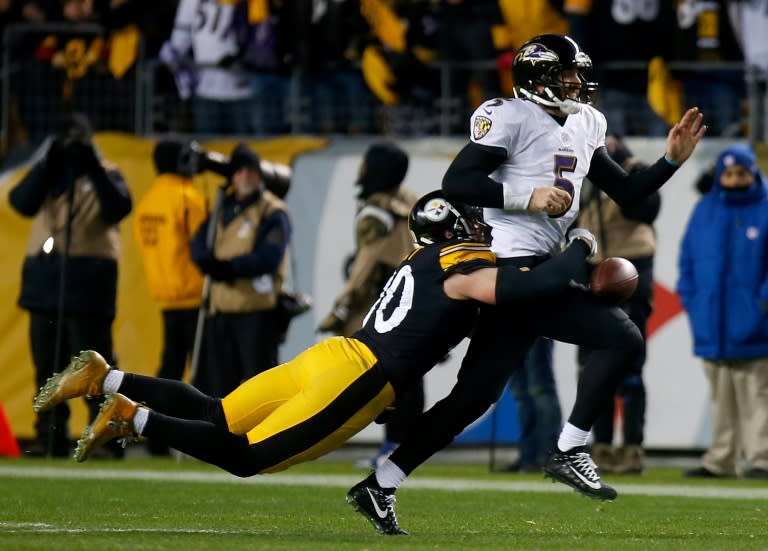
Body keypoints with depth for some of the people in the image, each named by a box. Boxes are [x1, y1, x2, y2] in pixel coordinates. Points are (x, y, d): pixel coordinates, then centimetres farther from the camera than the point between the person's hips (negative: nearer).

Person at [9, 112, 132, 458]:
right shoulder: (47, 173, 16)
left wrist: (93, 169, -19)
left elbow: (118, 208, -12)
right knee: (47, 363, 5)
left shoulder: (105, 174, 6)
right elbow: (22, 203, -1)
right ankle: (50, 436, 9)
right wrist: (49, 165, -11)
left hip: (88, 280, -4)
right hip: (45, 276, 4)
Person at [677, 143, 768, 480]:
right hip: (712, 325, 4)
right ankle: (720, 460, 13)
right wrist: (690, 297, 5)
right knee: (721, 397, 9)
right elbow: (687, 258, 16)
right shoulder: (705, 210, 12)